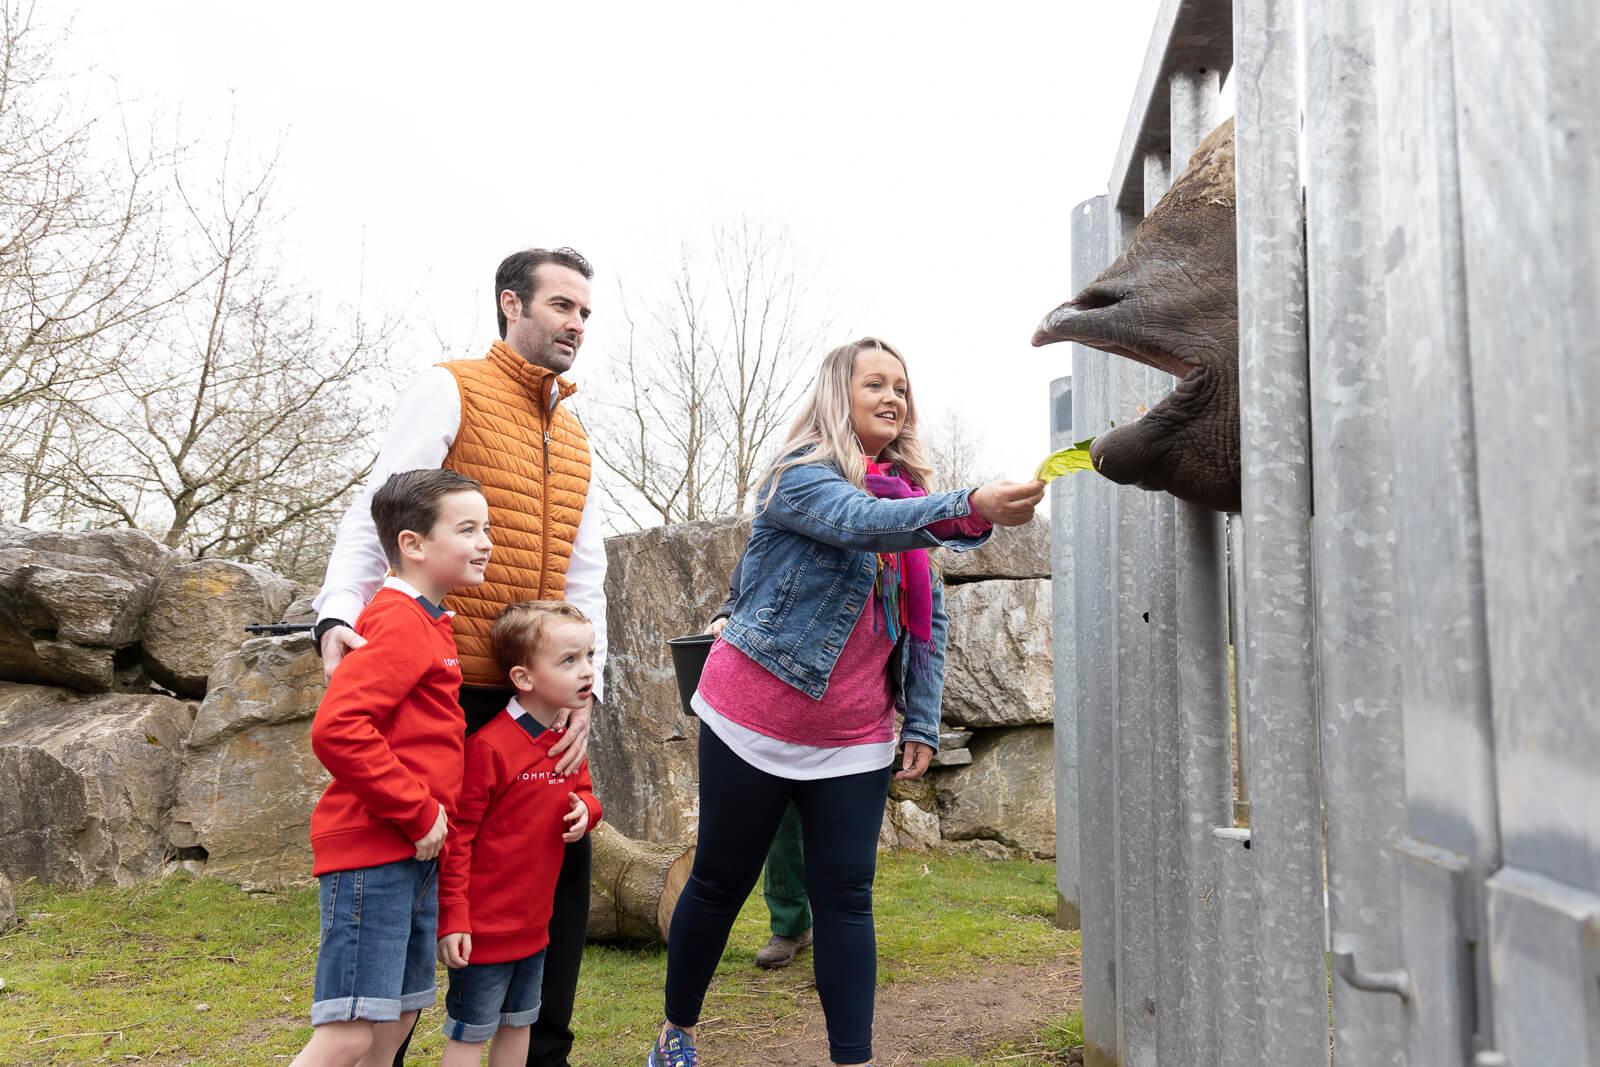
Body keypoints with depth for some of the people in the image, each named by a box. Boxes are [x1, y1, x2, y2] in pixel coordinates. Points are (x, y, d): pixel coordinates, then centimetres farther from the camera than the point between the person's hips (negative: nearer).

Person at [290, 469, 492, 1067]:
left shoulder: (424, 623, 15)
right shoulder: (401, 624, -15)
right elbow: (336, 729, -26)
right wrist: (420, 811, -19)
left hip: (415, 857, 10)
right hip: (371, 850, -10)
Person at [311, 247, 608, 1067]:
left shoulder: (574, 435, 18)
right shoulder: (450, 390, -1)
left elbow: (584, 573, 12)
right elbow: (378, 511, -10)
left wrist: (586, 682, 0)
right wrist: (338, 613, -26)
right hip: (448, 688, -6)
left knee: (563, 857, 9)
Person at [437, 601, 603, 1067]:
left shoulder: (568, 740, 2)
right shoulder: (489, 745, -22)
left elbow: (582, 791, 19)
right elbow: (456, 836, -19)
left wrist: (586, 808, -6)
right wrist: (452, 919, -19)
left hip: (534, 923, 8)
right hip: (484, 927, -8)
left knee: (518, 1027, 20)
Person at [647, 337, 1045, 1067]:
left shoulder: (906, 490, 9)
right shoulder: (800, 474, -9)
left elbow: (926, 617, 10)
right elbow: (858, 522, -32)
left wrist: (923, 722, 2)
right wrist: (971, 510, -46)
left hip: (854, 738, 5)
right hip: (756, 720, -4)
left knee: (845, 897, 2)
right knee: (721, 880, 8)